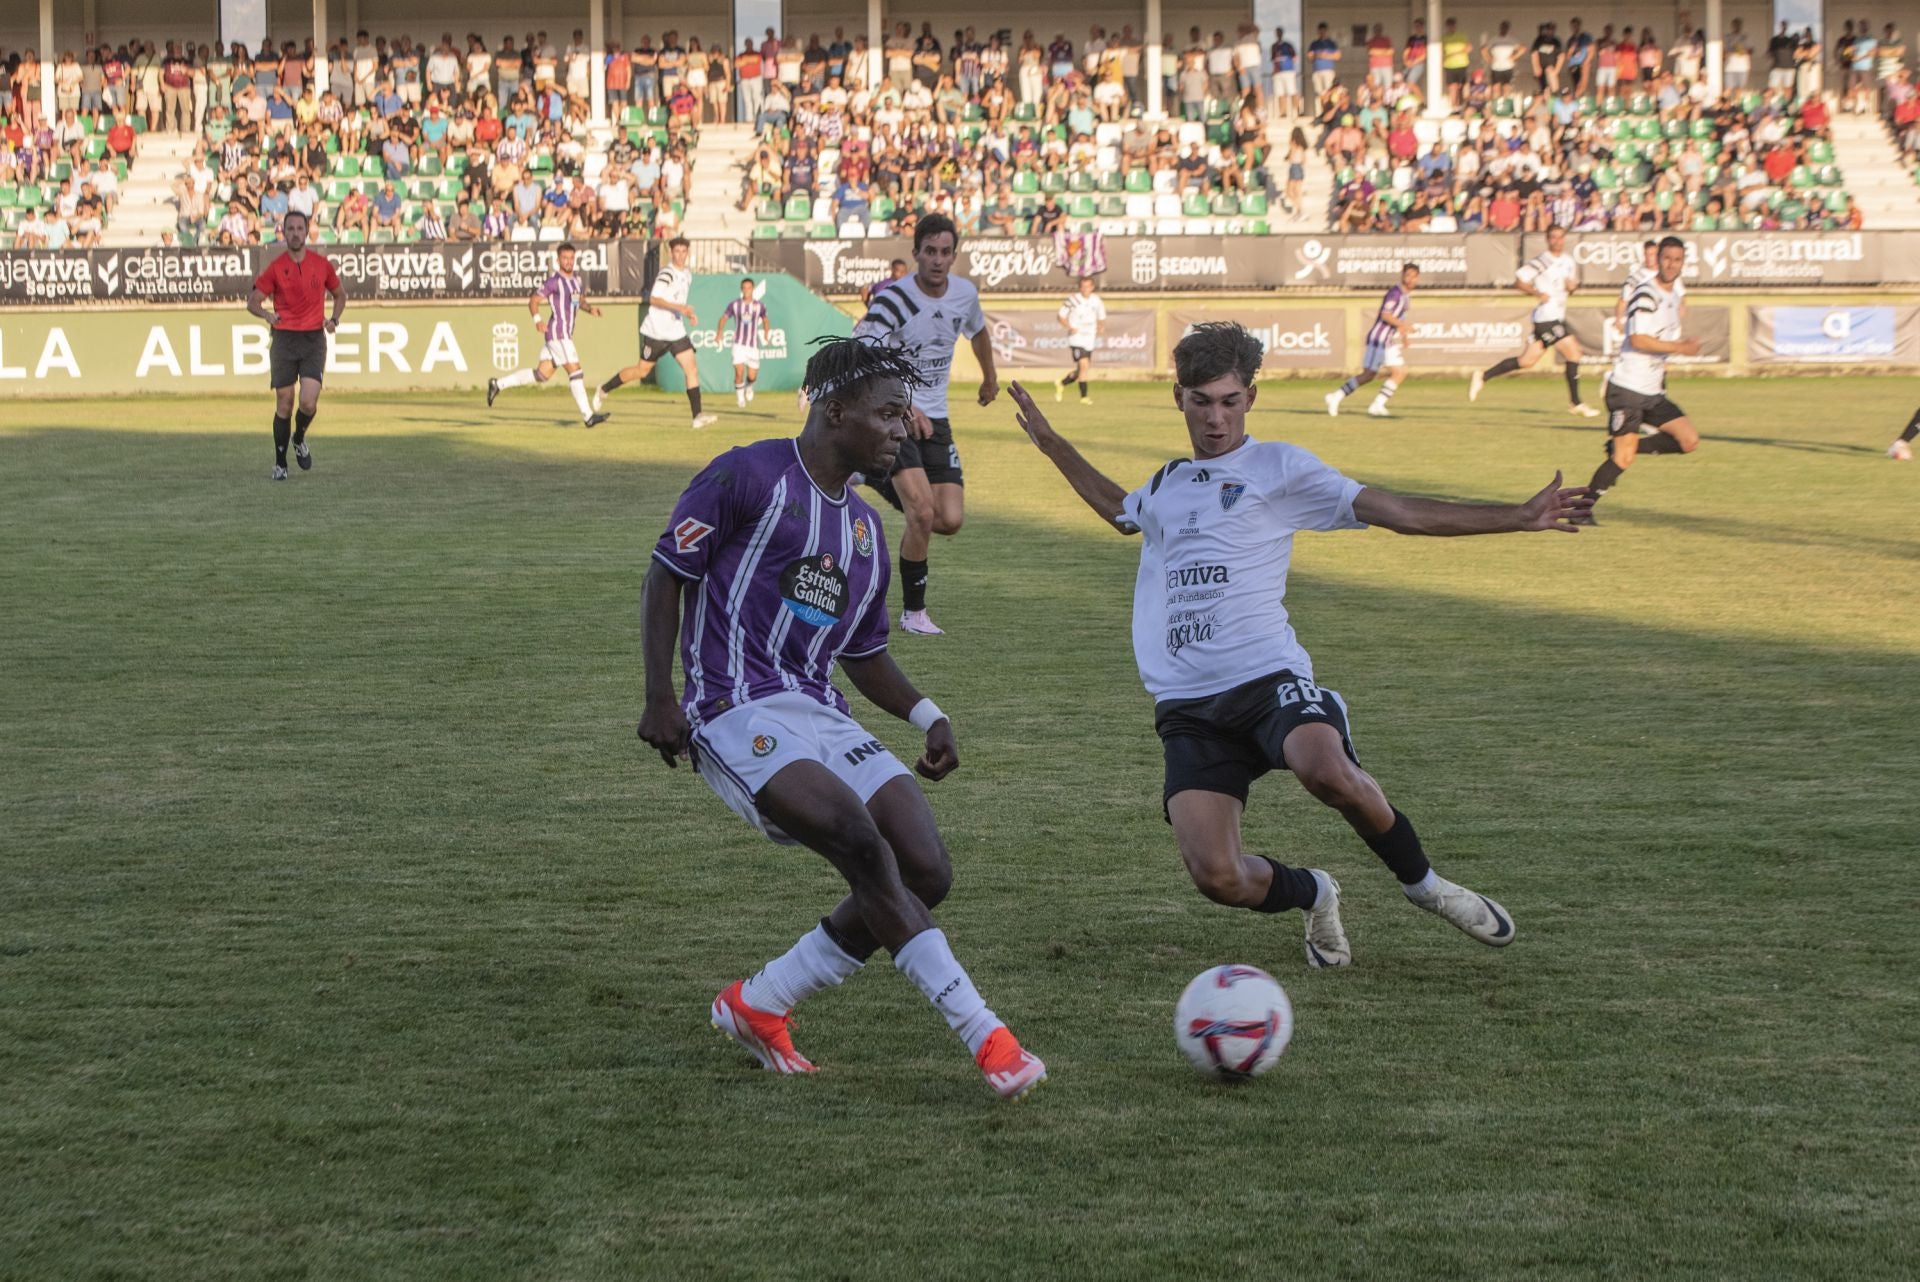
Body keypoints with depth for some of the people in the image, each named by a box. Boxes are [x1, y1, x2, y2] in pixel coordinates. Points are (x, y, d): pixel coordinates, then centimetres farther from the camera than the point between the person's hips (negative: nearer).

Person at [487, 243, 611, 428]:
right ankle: (588, 416, -8)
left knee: (542, 374, 11)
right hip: (558, 333, -9)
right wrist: (537, 319, -26)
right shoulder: (554, 282, -10)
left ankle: (498, 384, 18)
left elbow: (581, 300, 28)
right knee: (575, 371, -10)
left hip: (565, 334, 9)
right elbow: (533, 300, -9)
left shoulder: (578, 279, 15)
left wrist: (590, 308, 7)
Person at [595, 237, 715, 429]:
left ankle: (697, 416, -11)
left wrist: (688, 313, 13)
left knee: (692, 368, -7)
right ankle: (603, 390, 25)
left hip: (676, 331, 7)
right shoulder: (667, 273, -15)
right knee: (642, 370, 4)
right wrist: (679, 307, -32)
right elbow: (654, 299, -25)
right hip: (656, 331, -7)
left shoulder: (688, 273, 11)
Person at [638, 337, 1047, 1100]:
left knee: (925, 873, -7)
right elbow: (667, 574, -3)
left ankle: (758, 1005, 8)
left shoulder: (865, 528, 19)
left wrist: (928, 717, 8)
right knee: (862, 842, -27)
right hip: (741, 716, -8)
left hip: (822, 717, 8)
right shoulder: (748, 477, -4)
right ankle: (986, 1039, -27)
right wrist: (660, 699, -10)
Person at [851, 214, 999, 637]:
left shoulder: (965, 293, 2)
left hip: (935, 419, 6)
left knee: (951, 520, -4)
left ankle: (886, 481, 27)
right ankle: (914, 612, -1)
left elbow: (978, 331, 26)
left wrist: (989, 377, 42)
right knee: (923, 513, -19)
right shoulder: (893, 299, -18)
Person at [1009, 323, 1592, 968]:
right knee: (1218, 878, -18)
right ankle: (1313, 896, 18)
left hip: (1268, 677, -4)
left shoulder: (1277, 466, 7)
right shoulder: (1165, 483, 22)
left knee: (1326, 772, -38)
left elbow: (1399, 512, 3)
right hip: (1186, 707, 4)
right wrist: (1051, 444, 47)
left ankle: (1421, 881, -7)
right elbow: (1121, 512, 47)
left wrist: (1519, 516, -5)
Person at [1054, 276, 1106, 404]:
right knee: (1084, 365, -19)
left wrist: (1102, 327, -4)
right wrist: (1070, 327, -17)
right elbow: (1061, 316, 0)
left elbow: (1101, 318, 18)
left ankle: (1062, 384, 35)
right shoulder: (1073, 299, -8)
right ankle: (1084, 396, -11)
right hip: (1076, 338, -6)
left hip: (1090, 339, 6)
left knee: (1083, 369, 11)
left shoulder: (1096, 301, 5)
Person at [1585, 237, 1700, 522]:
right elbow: (1638, 340, -27)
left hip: (1653, 392, 8)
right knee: (1623, 460, -11)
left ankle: (1623, 447, 10)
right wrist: (1680, 347, -25)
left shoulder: (1676, 290, 11)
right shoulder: (1646, 295, -16)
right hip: (1627, 389, -8)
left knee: (1689, 441, -2)